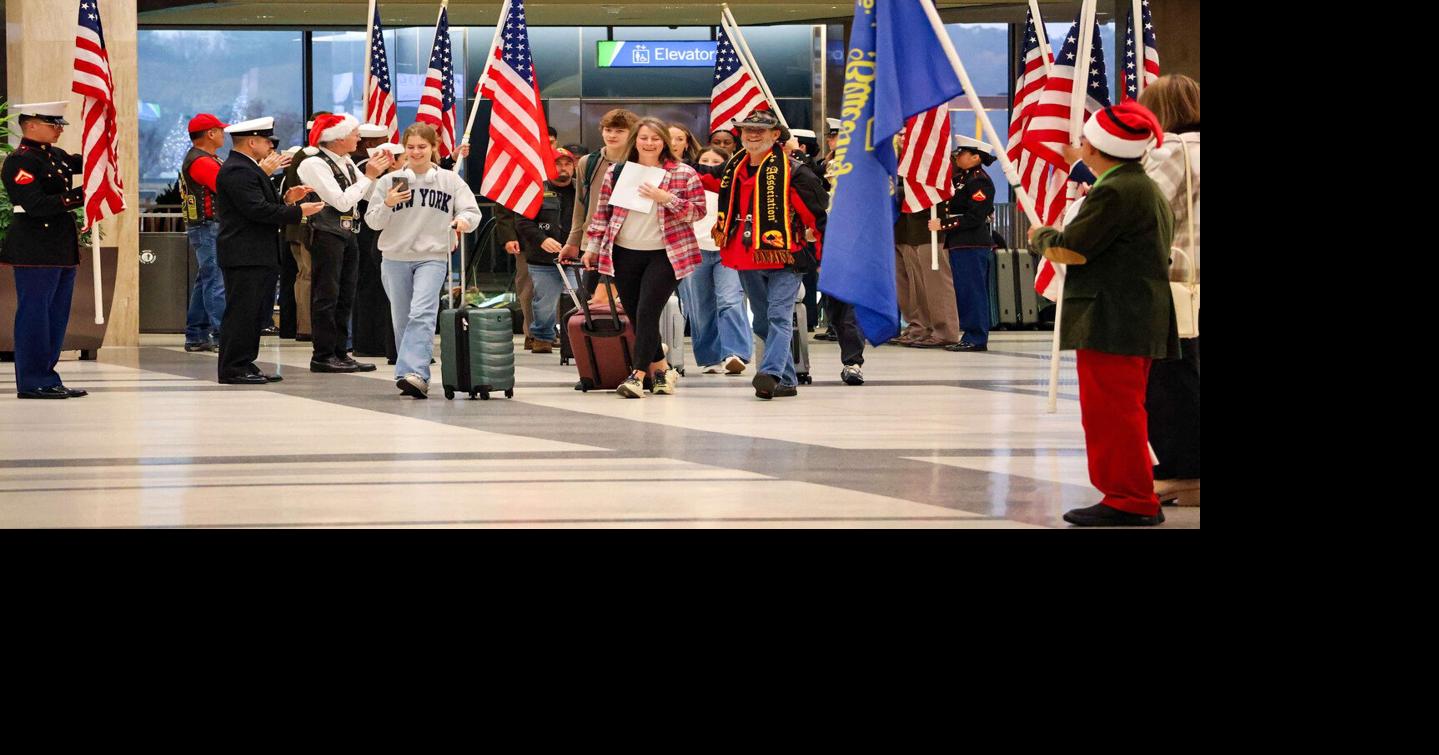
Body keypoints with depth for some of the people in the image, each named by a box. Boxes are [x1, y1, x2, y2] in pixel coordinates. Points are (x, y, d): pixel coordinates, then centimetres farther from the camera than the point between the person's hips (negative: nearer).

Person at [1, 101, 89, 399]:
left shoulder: (56, 156, 15)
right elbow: (36, 205, -20)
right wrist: (81, 195, -21)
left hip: (61, 248, 9)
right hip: (35, 249, -9)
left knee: (56, 315, 12)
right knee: (34, 313, -4)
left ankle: (47, 379, 18)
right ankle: (33, 383, 1)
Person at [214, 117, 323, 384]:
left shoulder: (248, 168, 20)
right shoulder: (237, 171, -16)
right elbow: (258, 210, -22)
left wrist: (286, 199, 5)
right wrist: (299, 211, -17)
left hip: (257, 256, 11)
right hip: (245, 256, -11)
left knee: (253, 312, 13)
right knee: (241, 311, -7)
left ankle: (245, 365, 17)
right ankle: (233, 369, -4)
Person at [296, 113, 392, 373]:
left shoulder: (346, 162, 13)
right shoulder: (315, 164, -12)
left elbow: (370, 195, 17)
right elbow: (342, 202, -17)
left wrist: (380, 171, 3)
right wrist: (368, 177, -12)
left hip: (347, 234, 9)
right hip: (327, 234, -8)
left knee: (345, 298, 10)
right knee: (326, 296, -5)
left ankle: (339, 353, 15)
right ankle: (323, 356, -1)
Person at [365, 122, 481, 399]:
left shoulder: (450, 180, 3)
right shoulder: (389, 181, 4)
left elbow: (473, 211, 2)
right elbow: (372, 221, 5)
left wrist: (464, 219, -21)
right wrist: (387, 205, -14)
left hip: (432, 258, -2)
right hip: (395, 259, 3)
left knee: (422, 314, -20)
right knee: (401, 320, 7)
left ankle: (415, 373, -30)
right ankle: (412, 378, 18)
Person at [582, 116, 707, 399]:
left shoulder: (684, 174, -1)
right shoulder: (617, 172, 8)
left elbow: (698, 211, -3)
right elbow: (602, 212, 14)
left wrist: (667, 198, -17)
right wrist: (592, 246, 10)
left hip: (664, 254, -4)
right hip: (625, 254, 4)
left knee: (647, 312, -14)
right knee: (636, 316, 7)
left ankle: (637, 375, -13)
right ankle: (661, 369, 23)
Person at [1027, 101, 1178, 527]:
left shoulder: (1114, 192, -17)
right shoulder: (1147, 188, 17)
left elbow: (1070, 251, -20)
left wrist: (1041, 237, 0)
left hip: (1113, 322, -11)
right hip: (1143, 320, 11)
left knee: (1111, 411, -7)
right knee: (1126, 410, 16)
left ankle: (1129, 502, -5)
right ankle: (1135, 499, 21)